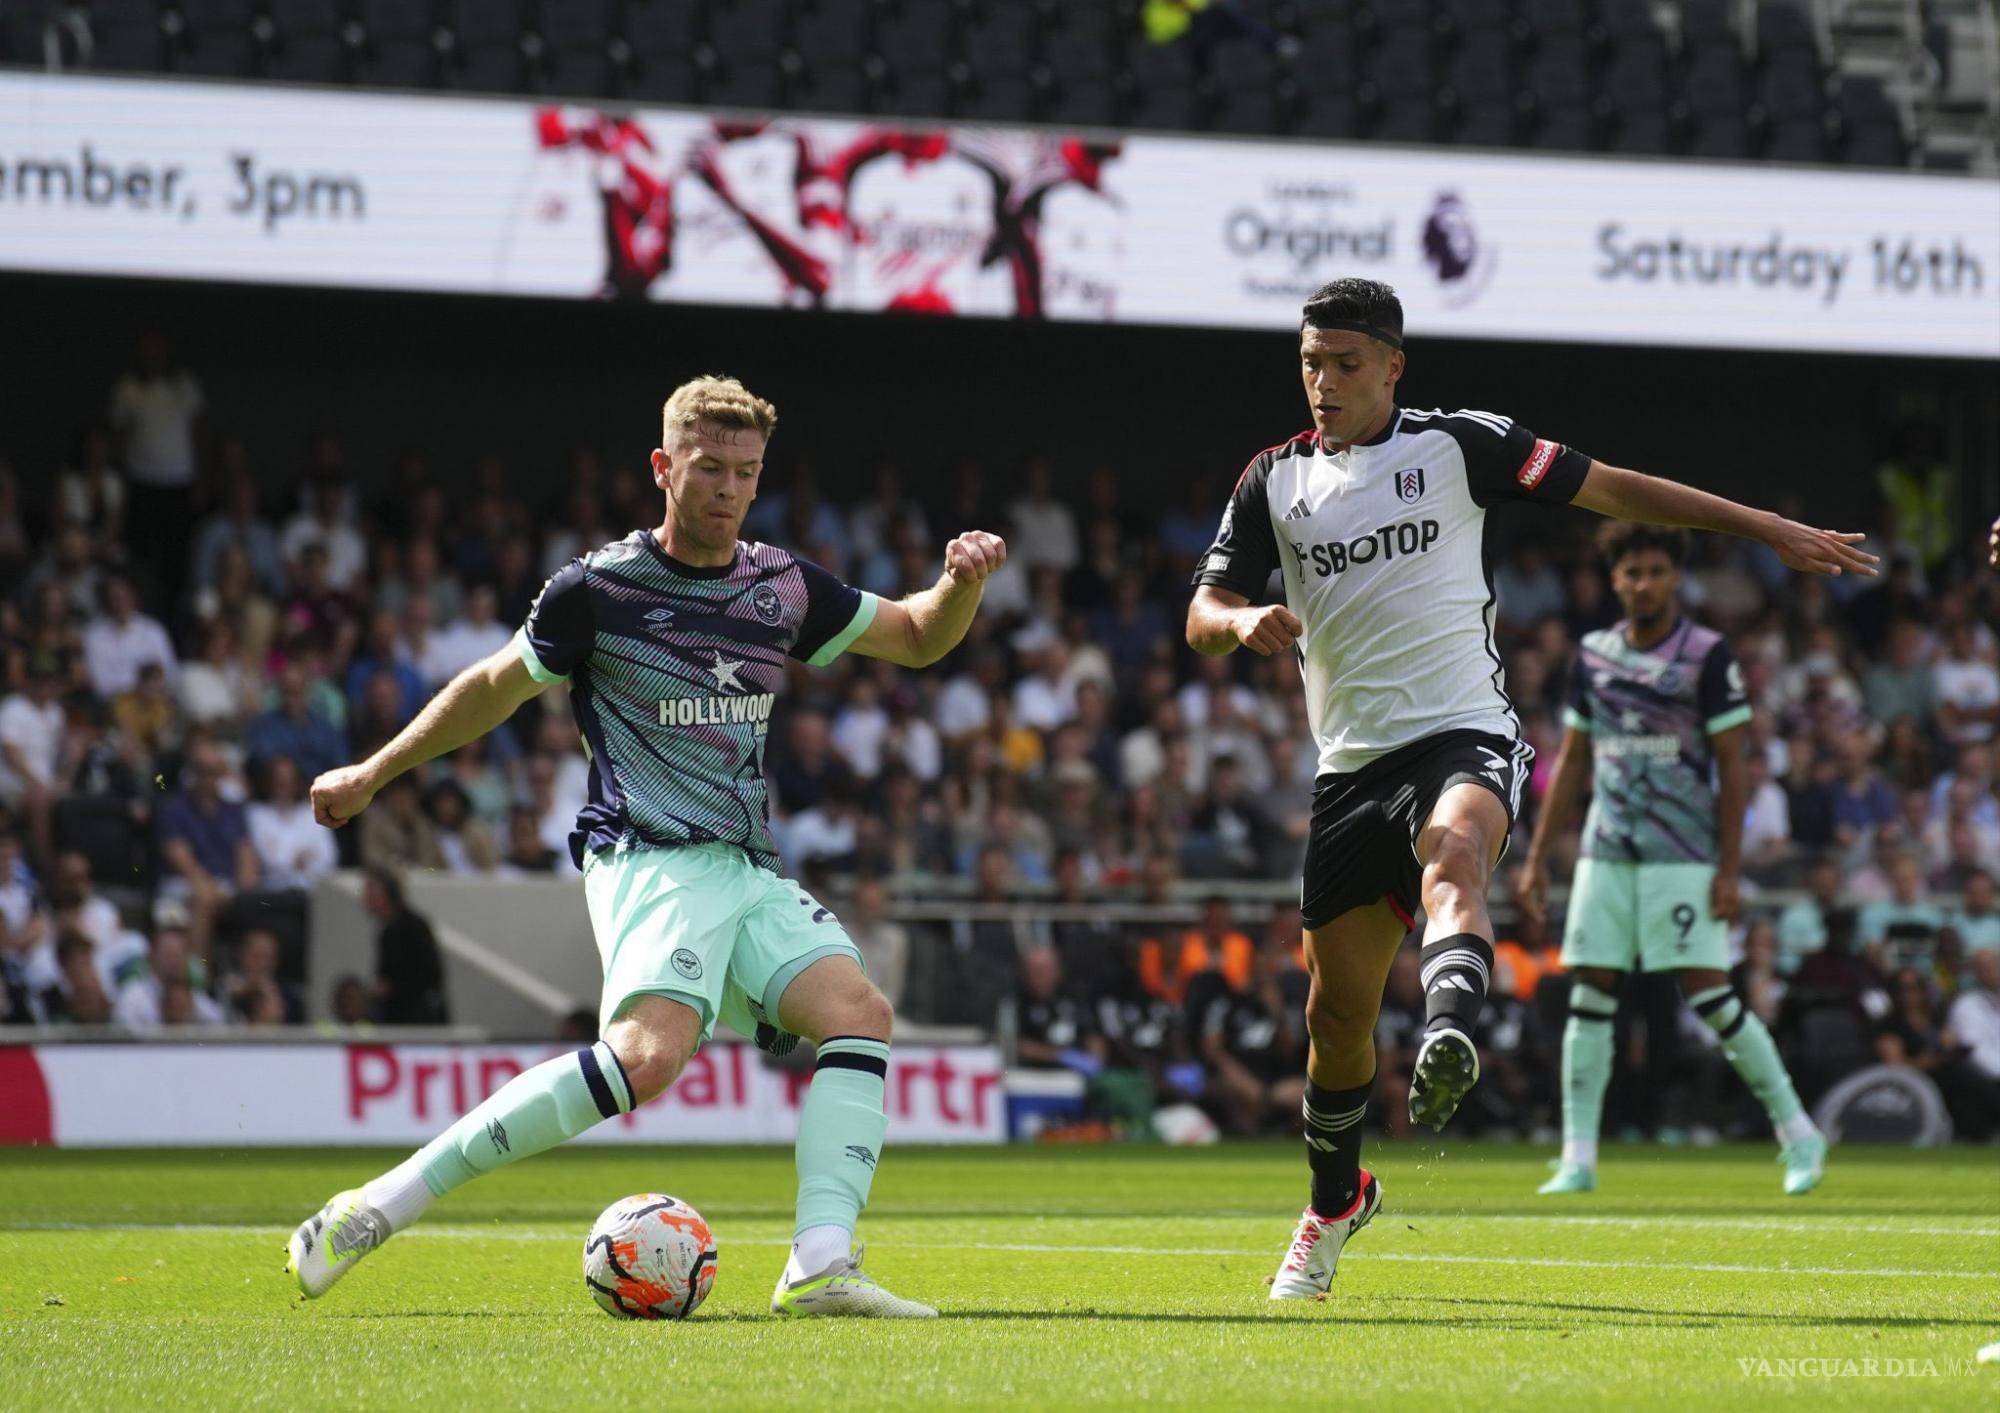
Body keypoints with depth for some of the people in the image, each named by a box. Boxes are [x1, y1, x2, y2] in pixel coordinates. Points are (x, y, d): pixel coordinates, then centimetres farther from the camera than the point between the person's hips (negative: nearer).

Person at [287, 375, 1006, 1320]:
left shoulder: (785, 589, 13)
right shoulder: (598, 587, -1)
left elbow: (917, 639, 25)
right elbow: (497, 687, 14)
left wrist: (962, 583, 2)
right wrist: (373, 774, 21)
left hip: (749, 872, 6)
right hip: (650, 860, -6)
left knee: (858, 1011, -18)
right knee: (648, 1055, -30)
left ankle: (820, 1267, -25)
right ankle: (379, 1207, -27)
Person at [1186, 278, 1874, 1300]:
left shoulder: (1456, 445, 1)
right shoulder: (1277, 480, 9)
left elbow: (1613, 491, 5)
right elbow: (1202, 617, 9)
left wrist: (1771, 531, 3)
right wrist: (1246, 620, -16)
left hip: (1463, 736, -3)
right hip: (1351, 759, 3)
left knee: (1452, 854, -38)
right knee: (1337, 1006, 6)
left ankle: (1450, 1037, -64)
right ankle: (1335, 1199, 28)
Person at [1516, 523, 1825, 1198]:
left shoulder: (1707, 655, -5)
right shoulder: (1593, 655, 10)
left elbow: (1733, 767, -5)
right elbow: (1572, 762, 16)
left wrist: (1729, 869, -11)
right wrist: (1537, 857, 13)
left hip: (1683, 857, -5)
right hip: (1605, 855, 5)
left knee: (1711, 996, -9)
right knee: (1589, 996, -1)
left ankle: (1797, 1132, 4)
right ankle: (1578, 1159, 2)